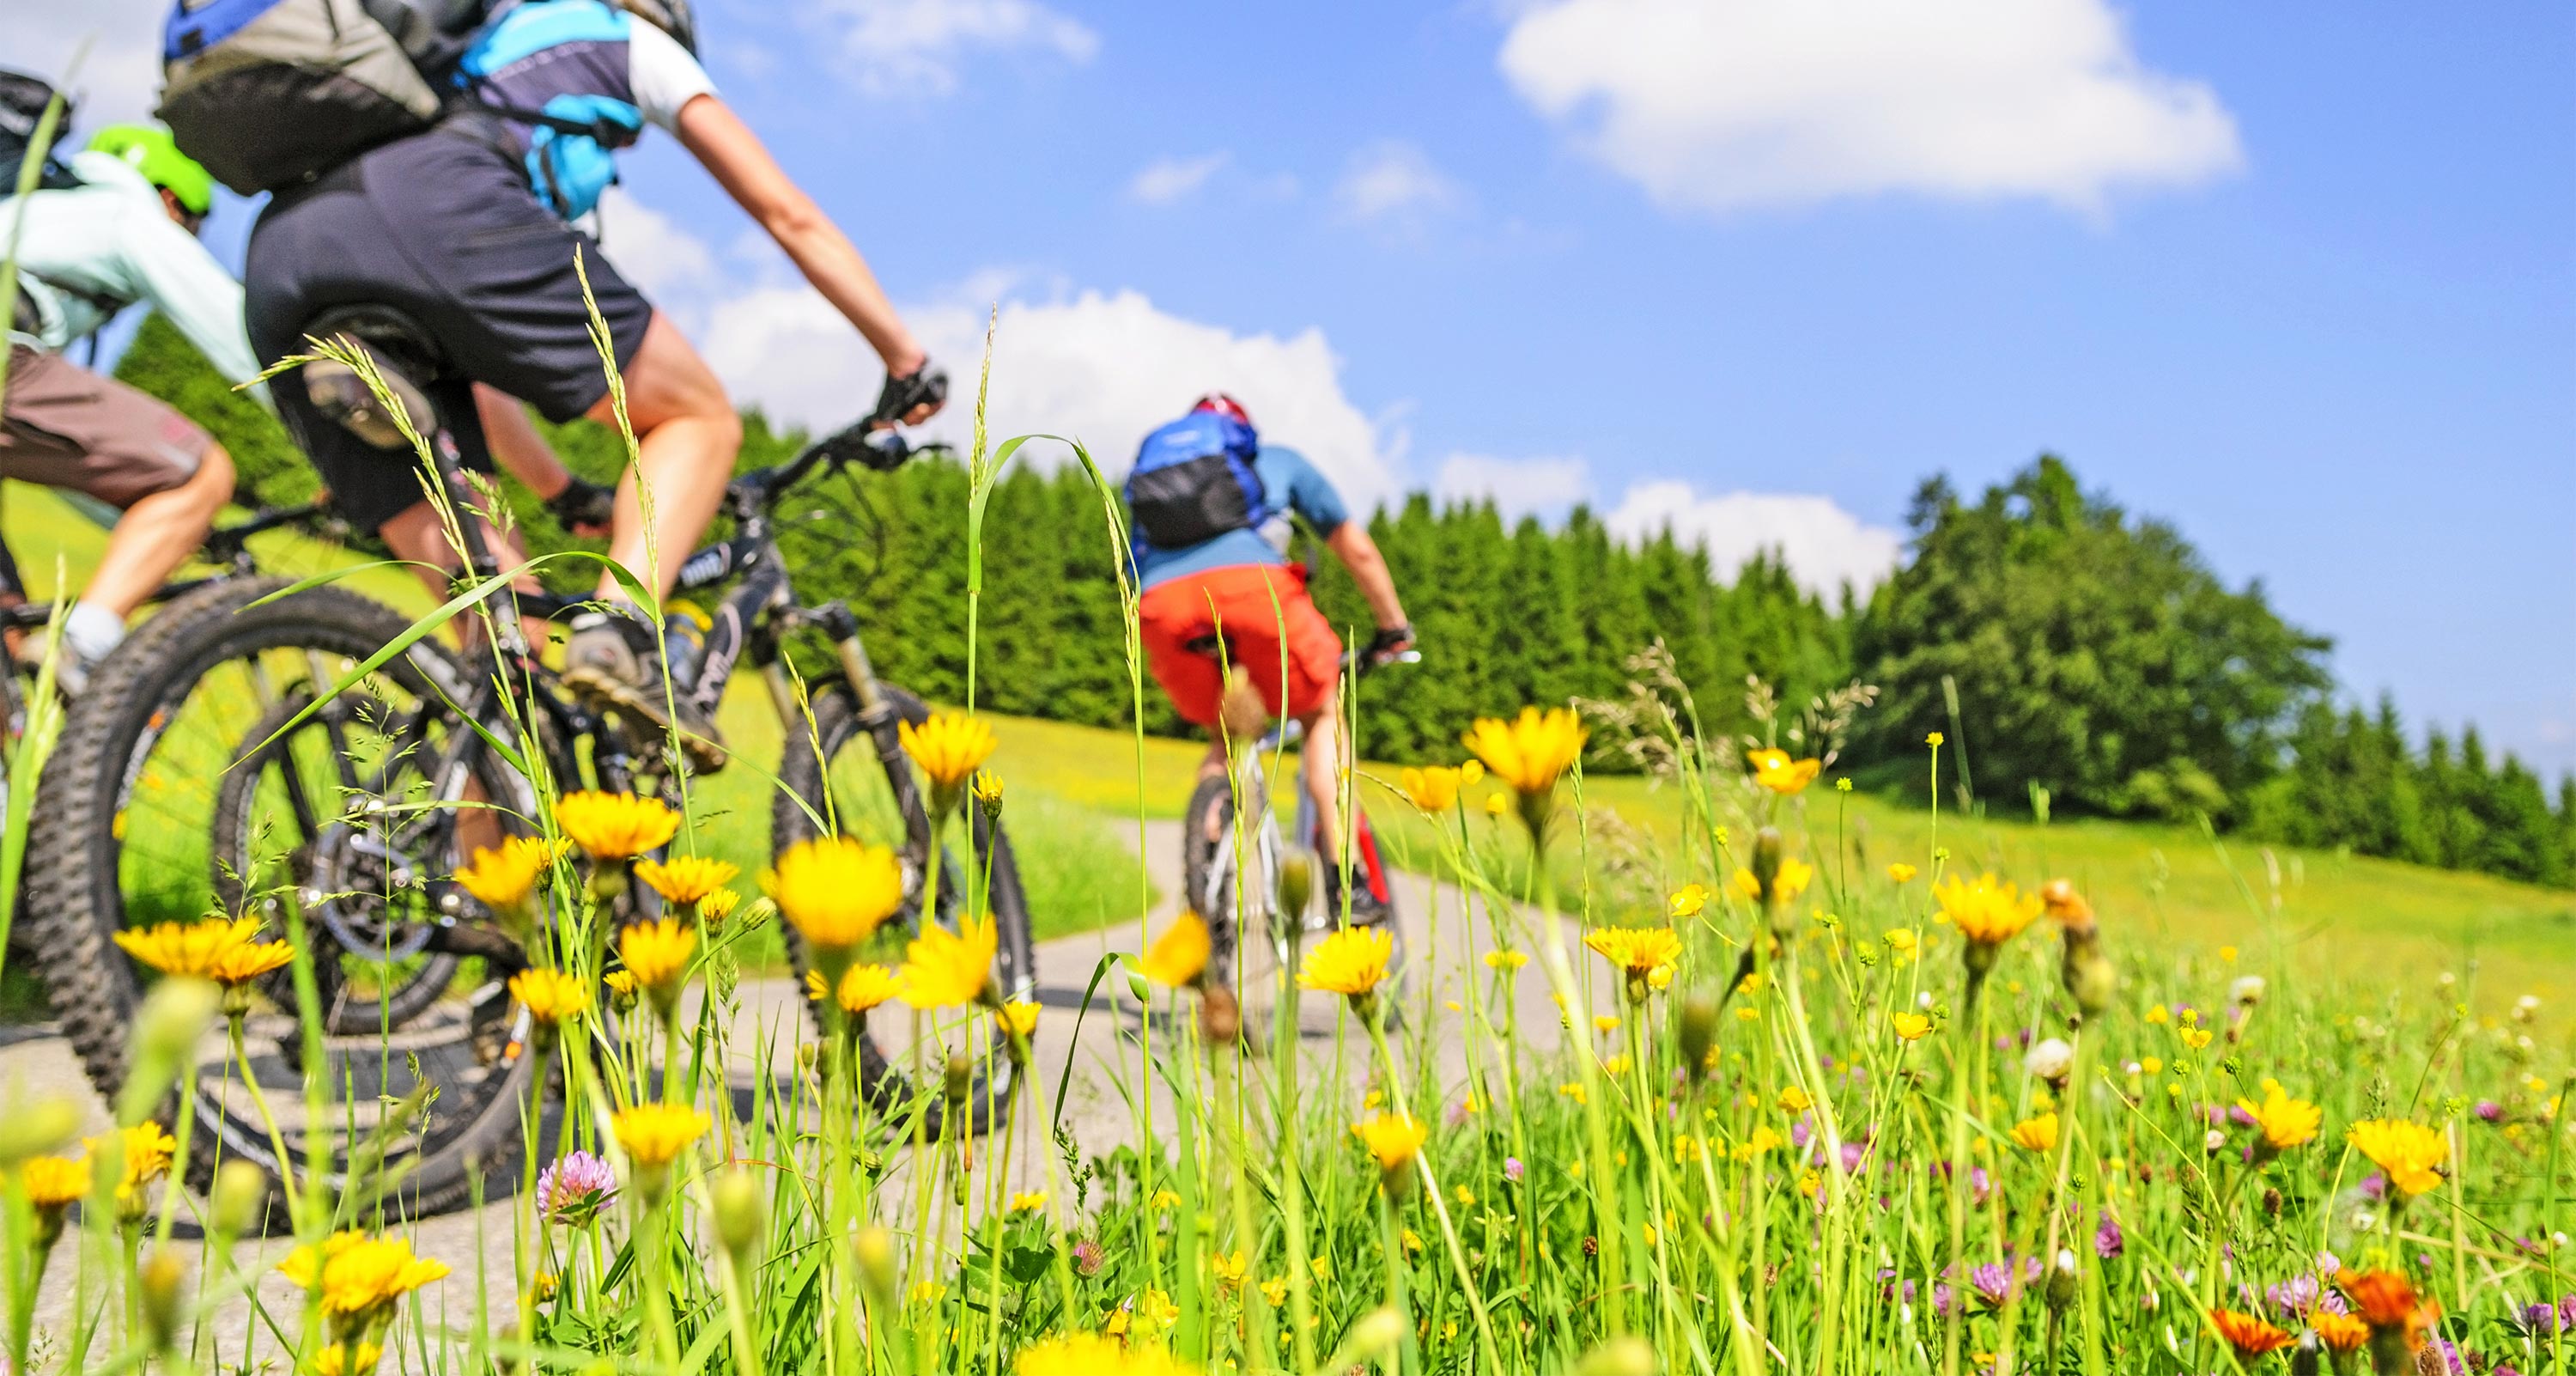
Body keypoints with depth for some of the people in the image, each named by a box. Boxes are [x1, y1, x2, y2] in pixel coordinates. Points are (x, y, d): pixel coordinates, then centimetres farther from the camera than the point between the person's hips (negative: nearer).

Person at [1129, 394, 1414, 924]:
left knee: (1224, 734, 27)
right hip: (1252, 582, -2)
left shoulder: (1149, 460, 40)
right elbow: (1356, 550, 34)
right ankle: (1344, 883, 7)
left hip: (1162, 604, 3)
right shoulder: (1278, 460, 34)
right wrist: (1394, 629, 46)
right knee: (1321, 716, 21)